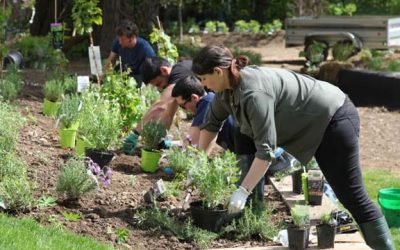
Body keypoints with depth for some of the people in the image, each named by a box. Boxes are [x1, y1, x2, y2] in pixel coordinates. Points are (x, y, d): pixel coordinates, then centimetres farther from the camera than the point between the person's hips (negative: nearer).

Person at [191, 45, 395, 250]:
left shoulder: (254, 93, -32)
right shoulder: (227, 88, -4)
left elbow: (266, 149, -35)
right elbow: (211, 123, 14)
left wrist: (242, 192, -34)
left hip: (334, 118, -10)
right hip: (312, 125, 10)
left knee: (352, 197, -9)